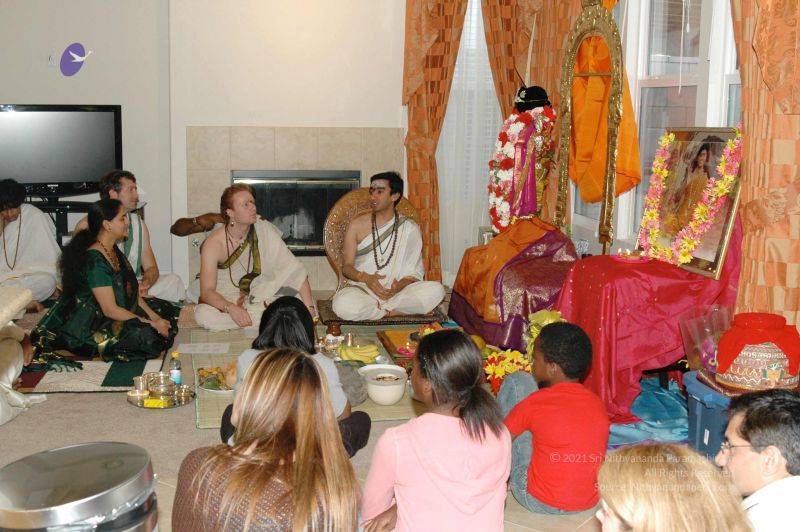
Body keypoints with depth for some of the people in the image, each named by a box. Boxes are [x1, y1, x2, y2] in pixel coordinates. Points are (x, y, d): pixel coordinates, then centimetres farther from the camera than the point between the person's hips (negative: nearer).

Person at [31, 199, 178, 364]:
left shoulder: (113, 251, 8)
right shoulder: (95, 261, -22)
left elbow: (133, 291, 10)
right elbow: (110, 310, -24)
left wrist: (153, 316, -4)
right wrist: (152, 324, -20)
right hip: (88, 328, -10)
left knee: (166, 311, 7)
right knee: (144, 335, -29)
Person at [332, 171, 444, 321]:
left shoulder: (410, 229, 5)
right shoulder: (357, 225, 4)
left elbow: (414, 273, 4)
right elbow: (346, 266, 3)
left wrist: (399, 286, -20)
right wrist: (365, 278, -19)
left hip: (396, 291, 1)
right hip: (362, 290, -1)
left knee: (436, 290, -27)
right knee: (343, 305, -37)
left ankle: (376, 309, -21)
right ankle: (397, 311, -16)